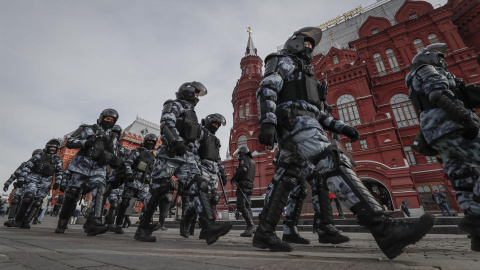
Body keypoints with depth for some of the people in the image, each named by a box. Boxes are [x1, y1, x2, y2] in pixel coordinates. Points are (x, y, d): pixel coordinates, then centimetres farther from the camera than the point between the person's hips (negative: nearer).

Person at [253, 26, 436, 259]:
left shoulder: (303, 72, 40)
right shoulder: (283, 61, 14)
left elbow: (313, 110, 31)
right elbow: (266, 90, -7)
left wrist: (339, 127, 19)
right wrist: (267, 122, -25)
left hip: (301, 123, 9)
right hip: (294, 121, -9)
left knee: (285, 179, 0)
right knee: (335, 164, -23)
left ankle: (264, 233, 3)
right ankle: (383, 229, -28)